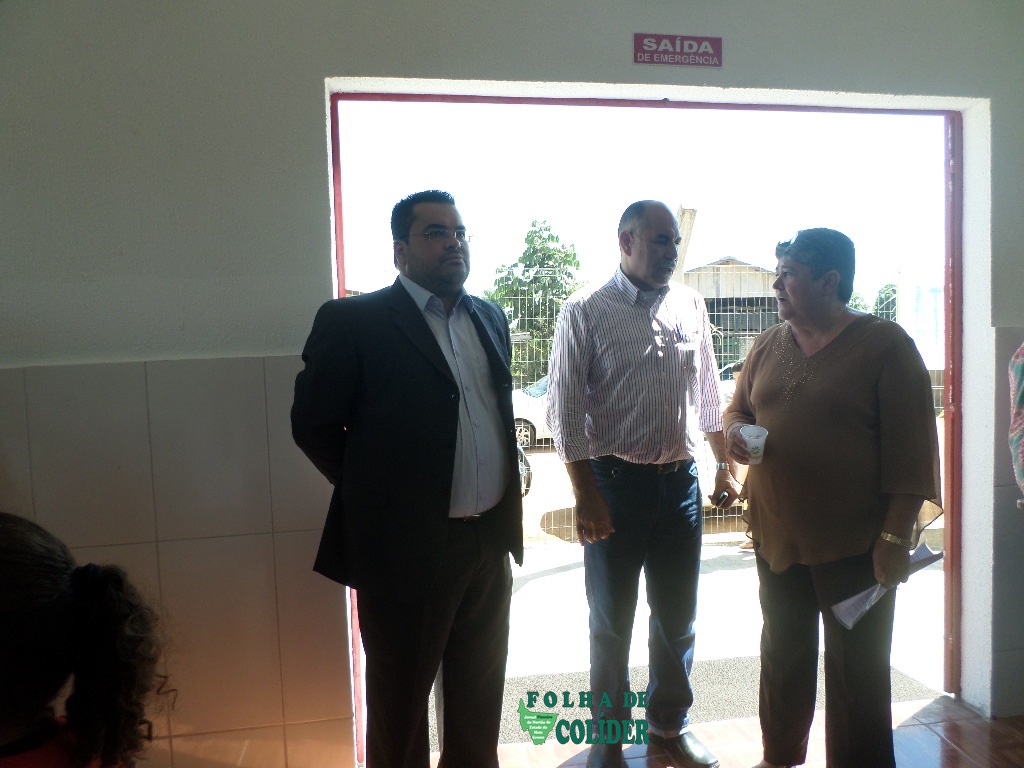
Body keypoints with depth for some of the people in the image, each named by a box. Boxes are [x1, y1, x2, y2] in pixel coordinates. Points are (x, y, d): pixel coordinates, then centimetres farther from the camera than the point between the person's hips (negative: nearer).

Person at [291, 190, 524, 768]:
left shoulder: (491, 318, 9)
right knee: (401, 697, 15)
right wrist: (376, 494, -2)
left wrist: (506, 498, 9)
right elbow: (314, 424, -6)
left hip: (491, 540, 6)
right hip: (407, 546, -5)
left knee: (481, 696, 21)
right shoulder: (352, 321, -10)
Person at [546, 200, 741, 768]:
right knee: (612, 621, 11)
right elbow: (565, 408, -10)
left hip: (680, 481, 4)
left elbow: (708, 393, 14)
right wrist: (585, 494, -14)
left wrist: (725, 466, 11)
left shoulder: (691, 306, 7)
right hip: (616, 482, -4)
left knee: (678, 615, 16)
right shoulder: (585, 312, -7)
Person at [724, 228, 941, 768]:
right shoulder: (768, 345, 7)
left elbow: (911, 446, -12)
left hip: (855, 546, -5)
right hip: (777, 538, 6)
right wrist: (735, 429, -6)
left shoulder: (885, 344, -10)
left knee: (856, 672, 7)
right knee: (783, 655, 20)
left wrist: (895, 536, -16)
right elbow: (739, 407, 18)